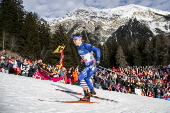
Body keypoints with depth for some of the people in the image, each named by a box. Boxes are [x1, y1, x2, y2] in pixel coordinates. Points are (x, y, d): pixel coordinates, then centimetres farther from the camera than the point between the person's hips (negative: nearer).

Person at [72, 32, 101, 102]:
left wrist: (98, 61, -26)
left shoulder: (86, 45, -18)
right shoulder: (78, 47, 8)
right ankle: (92, 91, 53)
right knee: (86, 79, 27)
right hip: (88, 66, 10)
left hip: (93, 65, -10)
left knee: (80, 77, -20)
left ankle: (87, 96, -18)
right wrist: (82, 62, 17)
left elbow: (97, 50, -22)